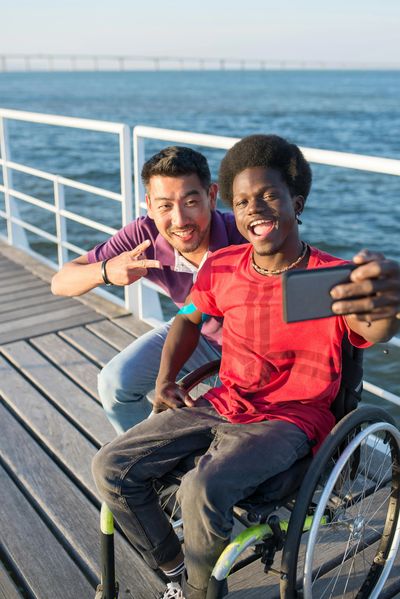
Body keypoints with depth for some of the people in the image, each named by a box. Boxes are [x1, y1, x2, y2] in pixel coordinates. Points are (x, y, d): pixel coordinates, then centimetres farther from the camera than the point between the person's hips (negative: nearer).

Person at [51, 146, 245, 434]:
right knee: (116, 382, -11)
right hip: (195, 333, 4)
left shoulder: (243, 236, -34)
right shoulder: (145, 235, -23)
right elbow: (60, 283, -21)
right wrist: (106, 271, -43)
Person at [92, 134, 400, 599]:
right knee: (110, 469, -5)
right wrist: (165, 379, 2)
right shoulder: (222, 267, -1)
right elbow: (189, 318, 17)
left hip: (288, 422, -5)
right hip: (220, 405, 6)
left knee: (204, 492, -32)